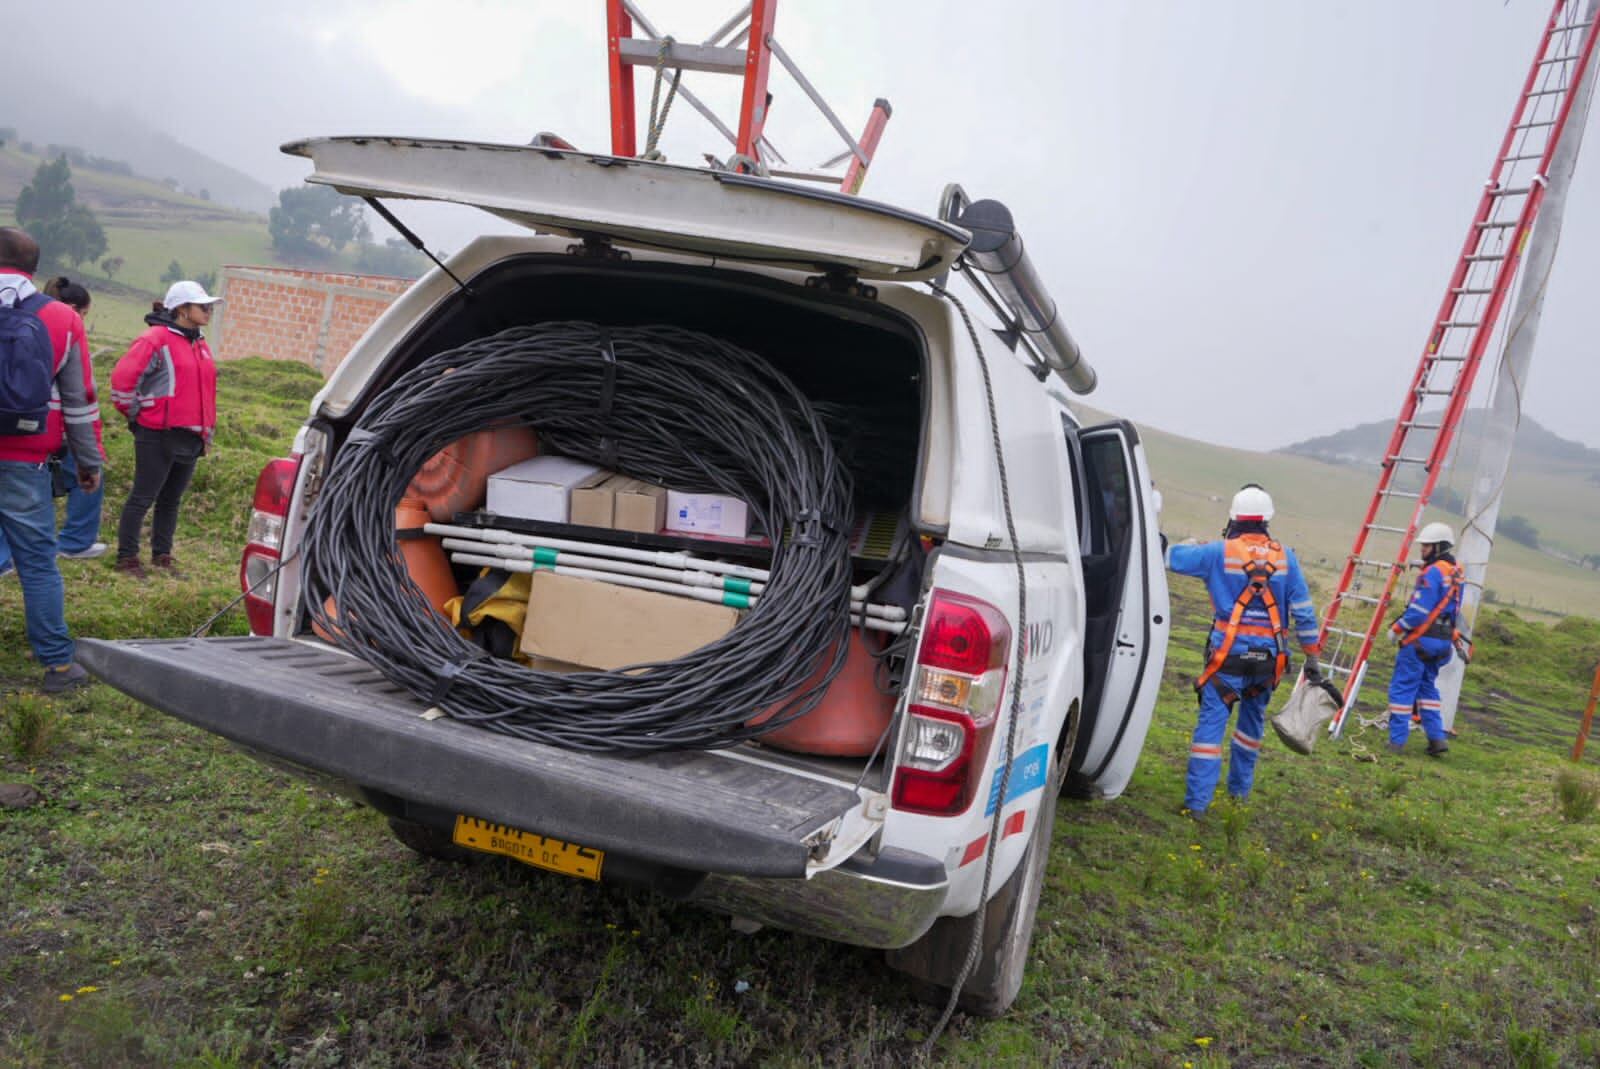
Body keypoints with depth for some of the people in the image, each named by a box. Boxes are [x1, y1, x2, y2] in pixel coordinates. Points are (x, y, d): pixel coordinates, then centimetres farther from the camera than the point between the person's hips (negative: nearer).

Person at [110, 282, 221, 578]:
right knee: (143, 498, 0)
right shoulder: (156, 340, -11)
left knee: (171, 499, 14)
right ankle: (127, 557, 8)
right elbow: (122, 379, -15)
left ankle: (162, 555, 23)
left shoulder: (199, 344, 15)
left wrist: (207, 429, 19)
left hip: (191, 439, 8)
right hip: (159, 437, -8)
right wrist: (136, 414, -5)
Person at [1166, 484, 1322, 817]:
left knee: (1211, 722, -3)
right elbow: (1304, 611, 4)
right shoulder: (1285, 557, 3)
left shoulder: (1219, 552, -5)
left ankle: (1197, 800, -7)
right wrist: (1312, 658, 11)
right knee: (1253, 720, 22)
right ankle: (1240, 788, 35)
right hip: (1269, 658, 4)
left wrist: (1191, 544, 23)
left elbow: (1171, 557, 2)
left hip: (1230, 654, -3)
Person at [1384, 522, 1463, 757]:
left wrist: (1397, 628, -10)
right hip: (1443, 640, 9)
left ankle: (1396, 741, 2)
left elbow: (1419, 610, -21)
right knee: (1427, 687, 20)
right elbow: (1452, 609, 18)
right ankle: (1437, 738, 16)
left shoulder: (1432, 573, -17)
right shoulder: (1456, 573, 12)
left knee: (1402, 688, -1)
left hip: (1420, 640, -9)